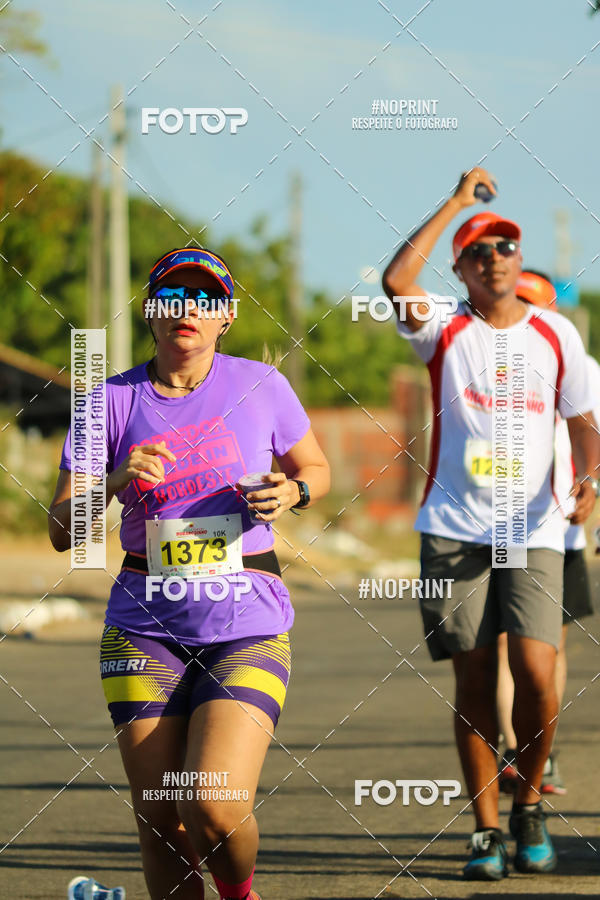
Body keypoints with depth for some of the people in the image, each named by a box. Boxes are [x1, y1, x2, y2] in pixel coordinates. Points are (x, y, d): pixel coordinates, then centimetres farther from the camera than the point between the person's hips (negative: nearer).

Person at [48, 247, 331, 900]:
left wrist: (291, 492, -5)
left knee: (215, 808, -17)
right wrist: (117, 479, -19)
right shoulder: (113, 401, 2)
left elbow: (315, 469, 18)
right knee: (160, 822, -1)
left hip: (247, 625, -2)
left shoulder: (260, 387, 1)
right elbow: (61, 530, 0)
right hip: (144, 627, 2)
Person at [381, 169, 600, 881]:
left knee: (535, 672, -14)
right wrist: (457, 202, -12)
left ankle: (529, 803, 8)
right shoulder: (445, 328, 0)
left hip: (533, 533, 1)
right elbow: (396, 282, -19)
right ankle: (486, 828, 10)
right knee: (473, 682, 0)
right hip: (454, 529, -1)